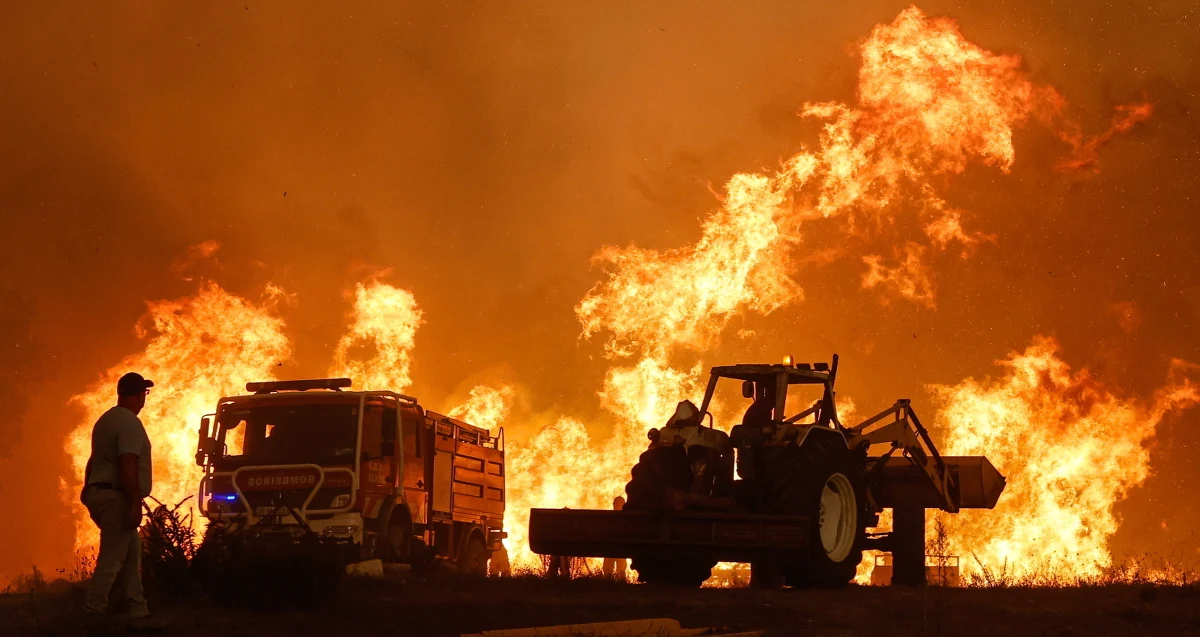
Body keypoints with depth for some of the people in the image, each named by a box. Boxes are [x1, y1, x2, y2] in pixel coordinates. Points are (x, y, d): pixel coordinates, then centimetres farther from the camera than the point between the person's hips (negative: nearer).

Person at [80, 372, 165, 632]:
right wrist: (136, 504, -23)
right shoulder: (129, 423, -14)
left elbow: (96, 460, 22)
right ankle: (92, 616, -11)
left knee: (132, 557, 11)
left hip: (99, 492, 10)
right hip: (116, 497, -10)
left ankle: (138, 614, 11)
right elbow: (127, 465, -22)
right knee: (111, 559, -9)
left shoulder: (106, 419, 17)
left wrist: (89, 492, 26)